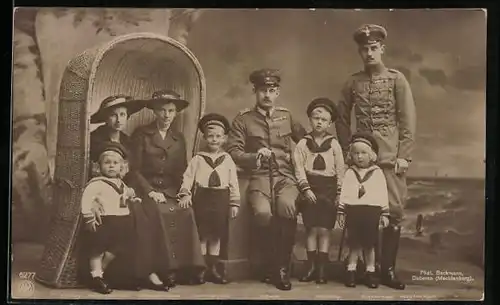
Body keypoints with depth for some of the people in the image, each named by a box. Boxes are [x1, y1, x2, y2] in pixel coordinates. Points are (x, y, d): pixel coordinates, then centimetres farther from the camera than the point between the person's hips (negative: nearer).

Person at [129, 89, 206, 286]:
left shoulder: (179, 138, 19)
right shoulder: (141, 134, 6)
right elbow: (135, 170, 0)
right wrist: (151, 191, -12)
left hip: (172, 191, 3)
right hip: (148, 190, -3)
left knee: (187, 212, -28)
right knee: (161, 212, -34)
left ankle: (187, 268, -27)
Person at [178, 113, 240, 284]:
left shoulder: (227, 160, 7)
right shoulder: (197, 159, 3)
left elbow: (233, 183, 6)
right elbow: (188, 177, 0)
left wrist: (234, 203, 2)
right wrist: (185, 194, -14)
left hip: (221, 198, 1)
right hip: (202, 197, -1)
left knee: (216, 235, 9)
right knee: (202, 234, 3)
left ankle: (213, 268, 19)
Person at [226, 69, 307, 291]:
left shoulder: (286, 116, 17)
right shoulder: (243, 119, 9)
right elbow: (233, 151, 3)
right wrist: (254, 157, -13)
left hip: (285, 176, 2)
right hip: (259, 177, -1)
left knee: (286, 206, -33)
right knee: (263, 212, -33)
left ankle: (282, 266, -16)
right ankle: (269, 264, -7)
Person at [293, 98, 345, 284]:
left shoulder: (334, 144, 4)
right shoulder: (302, 144, 3)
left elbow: (340, 171, 4)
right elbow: (299, 169, -1)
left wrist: (339, 193, -1)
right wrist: (306, 189, -10)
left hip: (328, 188, 0)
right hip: (310, 187, 0)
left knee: (324, 230, -2)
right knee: (311, 229, 1)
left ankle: (321, 269, 5)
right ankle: (311, 267, 10)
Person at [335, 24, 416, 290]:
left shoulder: (397, 79, 2)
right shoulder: (352, 82, 8)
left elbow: (408, 120, -1)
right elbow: (342, 120, 12)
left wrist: (404, 156, -7)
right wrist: (347, 153, 6)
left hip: (390, 158, -1)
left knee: (394, 211, -2)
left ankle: (387, 269, 8)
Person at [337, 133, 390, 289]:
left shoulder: (377, 172, 4)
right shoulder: (350, 172, 8)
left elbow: (383, 194, 4)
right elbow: (344, 193, 8)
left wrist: (384, 214, 1)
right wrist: (341, 211, 5)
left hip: (372, 212, -1)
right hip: (353, 211, 1)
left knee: (369, 244, 7)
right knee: (354, 244, 7)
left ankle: (370, 273, 17)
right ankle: (351, 272, 15)